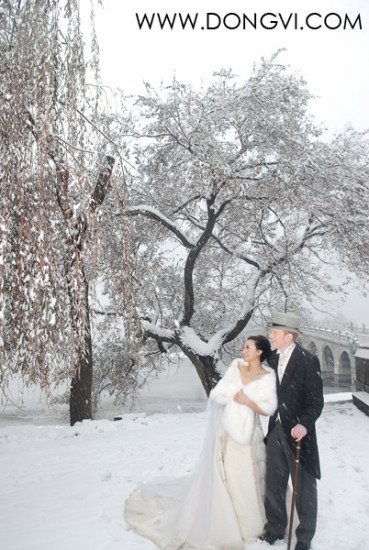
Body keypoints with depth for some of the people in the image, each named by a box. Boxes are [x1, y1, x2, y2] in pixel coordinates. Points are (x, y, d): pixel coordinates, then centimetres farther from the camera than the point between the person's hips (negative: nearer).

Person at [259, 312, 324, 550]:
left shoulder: (308, 360, -15)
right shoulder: (272, 358, 4)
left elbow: (316, 401, -16)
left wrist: (304, 424, -29)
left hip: (298, 432, -5)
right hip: (275, 429, 6)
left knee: (304, 486, 11)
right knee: (274, 484, 15)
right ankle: (275, 528, 35)